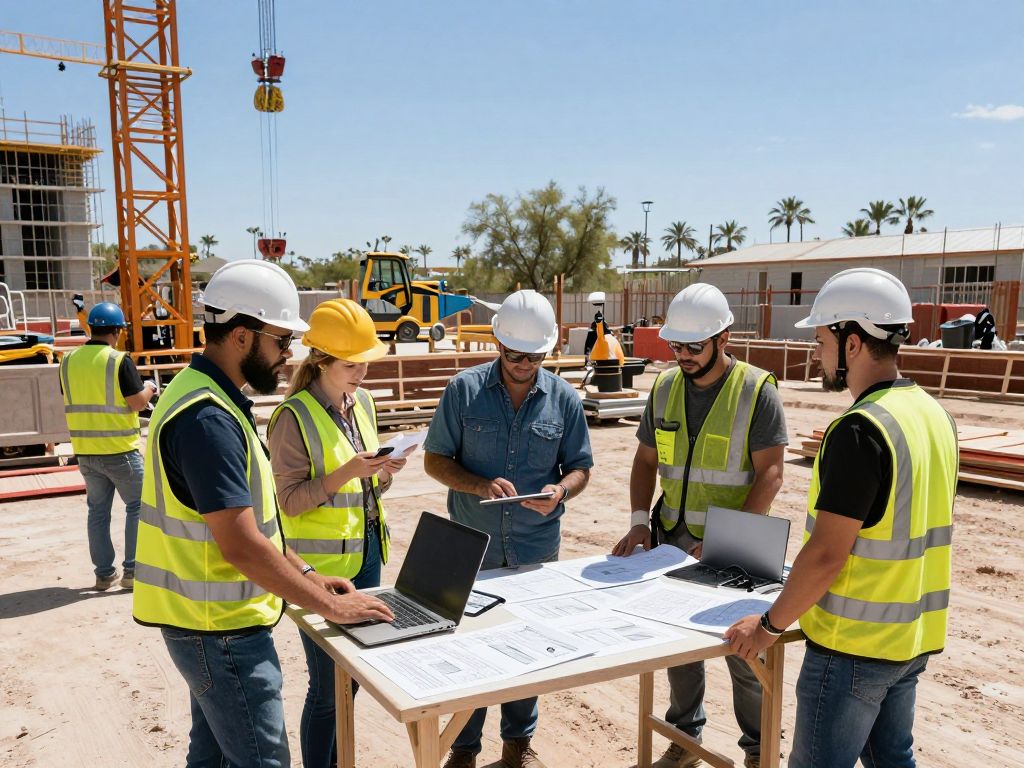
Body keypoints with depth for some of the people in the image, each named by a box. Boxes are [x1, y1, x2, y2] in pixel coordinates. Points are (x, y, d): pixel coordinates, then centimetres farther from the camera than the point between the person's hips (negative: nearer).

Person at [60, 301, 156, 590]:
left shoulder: (68, 361, 3)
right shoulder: (120, 361, -14)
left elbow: (74, 398, 14)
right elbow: (137, 403, -14)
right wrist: (148, 389, 5)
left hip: (85, 450, 5)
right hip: (120, 450, -5)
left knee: (98, 510, 14)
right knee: (138, 506, 7)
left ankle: (104, 574, 19)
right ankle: (132, 571, 6)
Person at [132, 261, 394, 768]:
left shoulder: (206, 396, 8)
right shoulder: (207, 417, -25)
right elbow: (241, 545, -28)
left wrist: (306, 575, 10)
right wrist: (330, 606, -19)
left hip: (209, 619, 10)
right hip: (222, 627, -10)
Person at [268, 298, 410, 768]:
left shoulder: (362, 402, 6)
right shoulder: (293, 417, -15)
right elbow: (289, 500, -16)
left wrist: (383, 472, -6)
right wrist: (346, 473, -26)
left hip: (367, 553, 7)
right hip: (320, 566, -7)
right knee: (326, 686, 4)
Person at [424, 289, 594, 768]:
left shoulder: (564, 399, -1)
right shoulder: (465, 390, -7)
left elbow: (580, 466, 5)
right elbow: (435, 460, -5)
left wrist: (561, 490, -18)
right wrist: (481, 486, -22)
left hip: (537, 549, 2)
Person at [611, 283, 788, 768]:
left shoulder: (756, 390, -12)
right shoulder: (664, 388, 3)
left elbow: (770, 474, -15)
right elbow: (646, 460, 10)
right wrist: (639, 521, -4)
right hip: (673, 540, 5)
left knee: (743, 651, 7)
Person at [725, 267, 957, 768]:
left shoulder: (859, 430, -24)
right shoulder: (933, 413, 3)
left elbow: (826, 554, -23)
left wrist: (770, 625, -11)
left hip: (854, 646, -8)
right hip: (912, 636, 9)